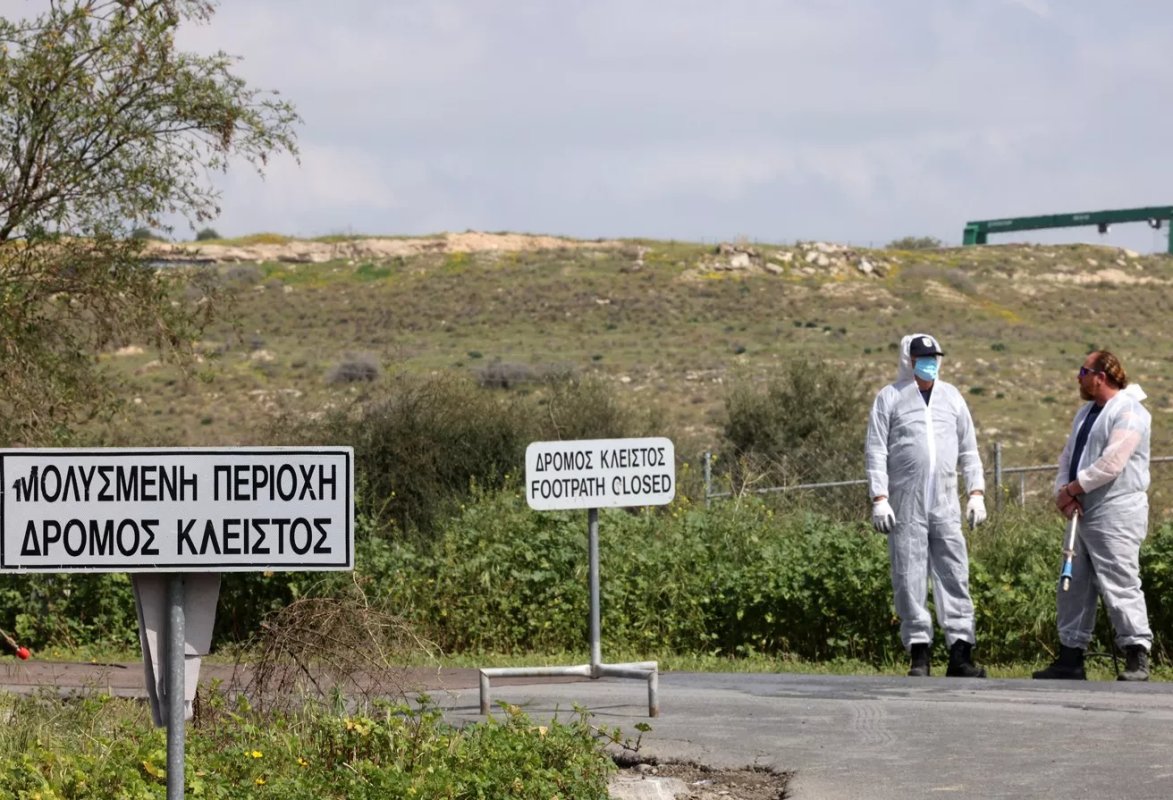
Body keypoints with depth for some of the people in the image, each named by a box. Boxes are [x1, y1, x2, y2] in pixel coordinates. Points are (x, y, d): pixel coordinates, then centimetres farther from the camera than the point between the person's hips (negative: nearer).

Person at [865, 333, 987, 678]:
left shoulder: (951, 397, 15)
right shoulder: (890, 398, 5)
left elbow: (969, 449, 18)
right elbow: (876, 451, 1)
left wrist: (977, 492, 9)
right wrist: (879, 499, -8)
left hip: (946, 506, 3)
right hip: (905, 506, -3)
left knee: (954, 576, -3)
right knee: (909, 580, -3)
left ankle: (960, 655, -4)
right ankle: (919, 655, 1)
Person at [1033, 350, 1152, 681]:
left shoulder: (1128, 412, -11)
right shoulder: (1086, 413, 20)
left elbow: (1111, 464, -20)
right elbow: (1068, 458, 18)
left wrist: (1072, 489, -12)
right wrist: (1063, 493, -1)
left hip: (1116, 514, -10)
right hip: (1083, 514, 10)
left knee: (1120, 585, -13)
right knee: (1074, 586, 10)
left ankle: (1137, 660, -12)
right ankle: (1070, 659, 16)